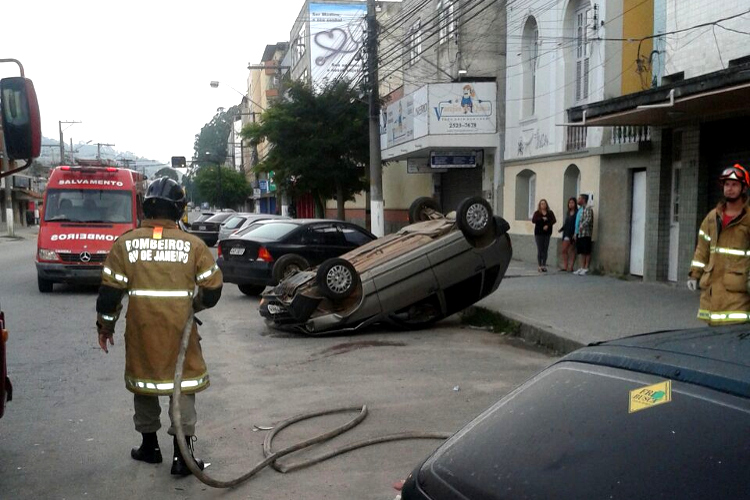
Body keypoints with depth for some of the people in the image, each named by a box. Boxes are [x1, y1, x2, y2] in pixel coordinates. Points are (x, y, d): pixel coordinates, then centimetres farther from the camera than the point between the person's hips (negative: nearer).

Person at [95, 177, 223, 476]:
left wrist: (105, 327, 12)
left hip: (141, 331, 2)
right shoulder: (193, 245, -5)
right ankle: (182, 455, 7)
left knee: (144, 382, 19)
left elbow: (110, 291, -1)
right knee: (183, 384, 7)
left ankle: (149, 446, 31)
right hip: (180, 330, -1)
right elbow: (213, 289, -2)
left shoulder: (125, 243, -3)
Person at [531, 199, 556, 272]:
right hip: (539, 233, -2)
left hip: (547, 233, 2)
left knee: (545, 250, 1)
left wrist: (548, 225, -19)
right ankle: (540, 266, 0)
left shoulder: (550, 213, 9)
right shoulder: (537, 213, 4)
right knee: (540, 250, -3)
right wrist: (542, 219, -20)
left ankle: (544, 265, 6)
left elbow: (554, 220, -4)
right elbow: (533, 220, -10)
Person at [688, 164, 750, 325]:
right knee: (713, 326, 11)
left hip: (736, 287, -5)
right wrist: (694, 274, 12)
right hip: (712, 286, 6)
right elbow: (702, 248, 17)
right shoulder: (712, 217, 14)